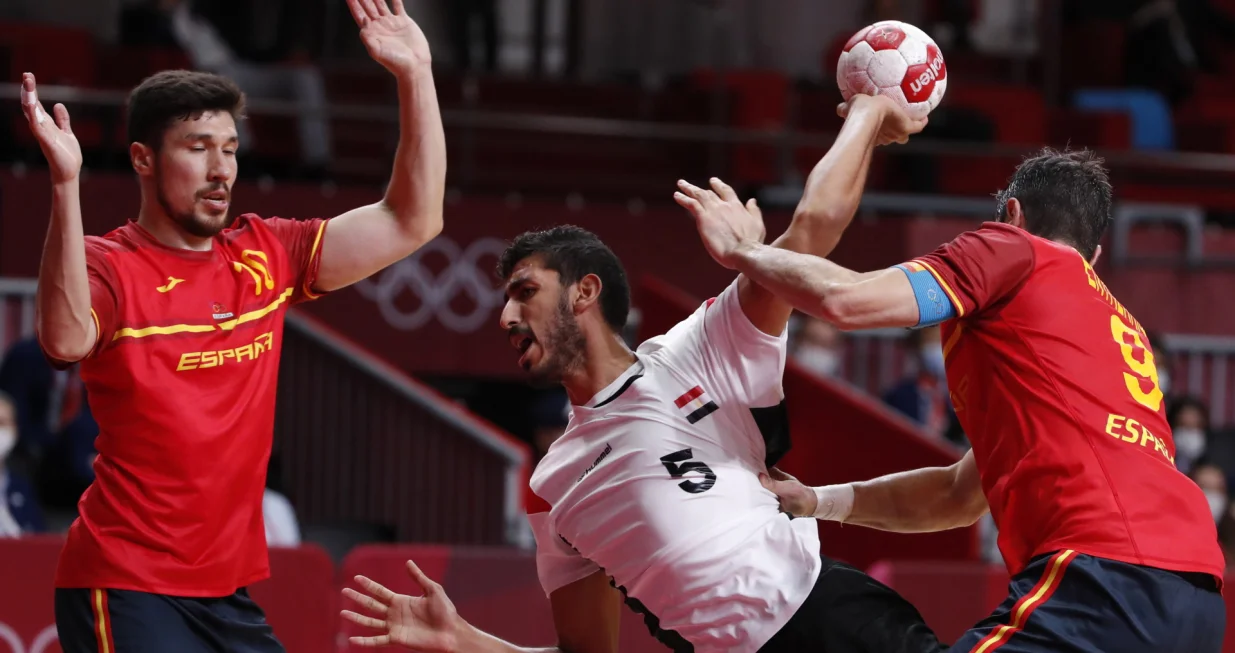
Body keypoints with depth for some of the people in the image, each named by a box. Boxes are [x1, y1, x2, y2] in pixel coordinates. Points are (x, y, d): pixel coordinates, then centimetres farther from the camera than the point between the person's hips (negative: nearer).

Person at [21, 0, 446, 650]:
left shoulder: (266, 256, 9)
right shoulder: (108, 265, -8)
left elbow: (411, 221, 10)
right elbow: (66, 339, -31)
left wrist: (415, 74, 3)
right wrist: (66, 183, -39)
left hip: (230, 589, 7)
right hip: (127, 590, -7)